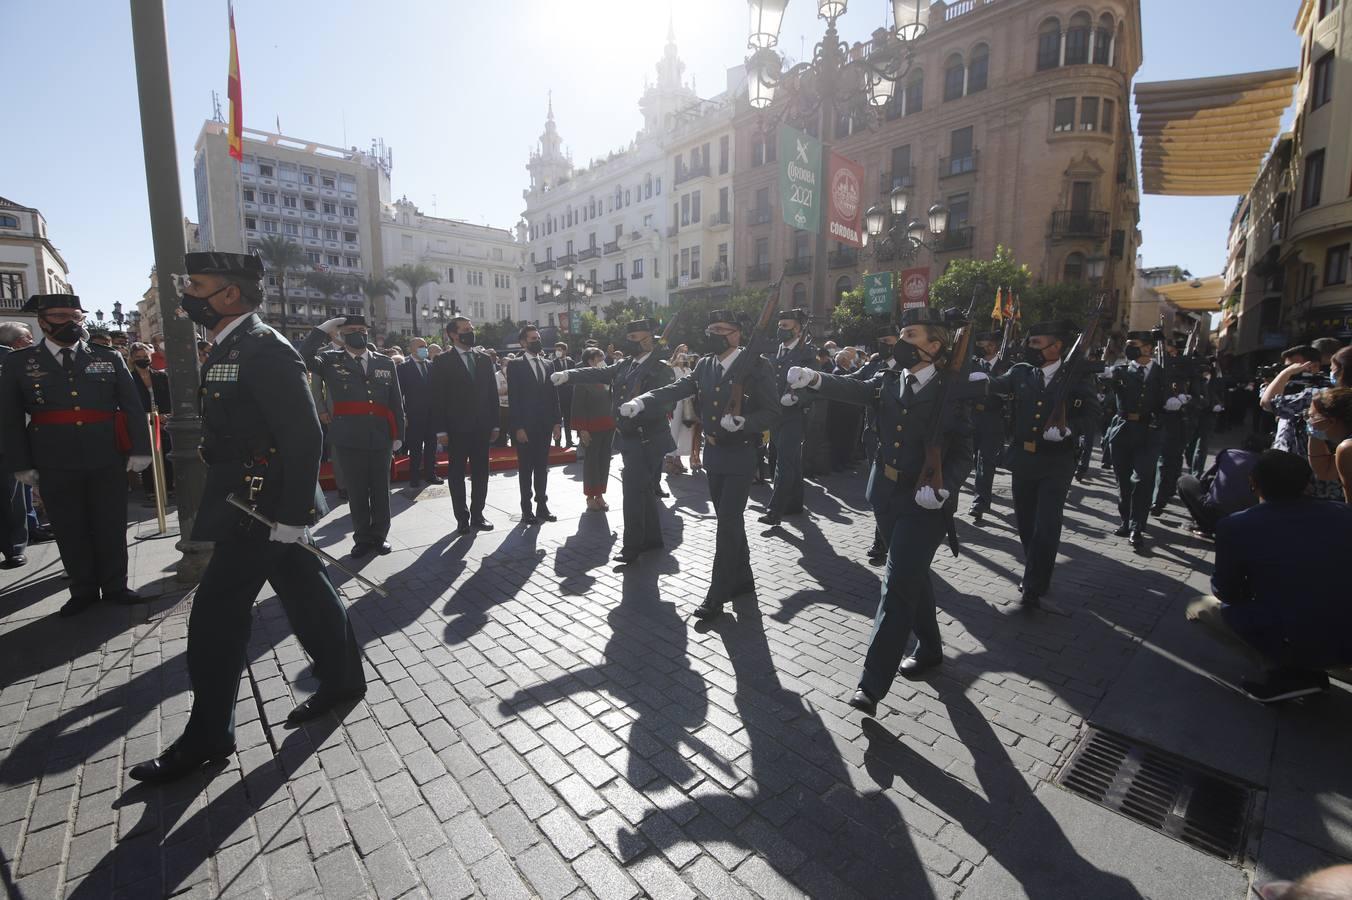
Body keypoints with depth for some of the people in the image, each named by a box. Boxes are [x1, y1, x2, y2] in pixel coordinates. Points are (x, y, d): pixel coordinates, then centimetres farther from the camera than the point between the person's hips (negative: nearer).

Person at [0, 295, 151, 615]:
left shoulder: (109, 357, 4)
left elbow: (133, 407, 2)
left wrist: (140, 449, -5)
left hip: (108, 461, 0)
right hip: (55, 467, 0)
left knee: (111, 526, 8)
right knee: (70, 531, 9)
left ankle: (115, 585, 22)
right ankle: (83, 590, 23)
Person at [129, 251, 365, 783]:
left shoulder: (266, 350, -17)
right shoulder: (230, 348, 13)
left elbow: (304, 435, -23)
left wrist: (292, 515, -23)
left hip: (261, 506, -9)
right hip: (250, 501, 9)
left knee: (216, 616, -1)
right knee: (304, 594, 16)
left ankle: (206, 736, 15)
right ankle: (343, 681, 30)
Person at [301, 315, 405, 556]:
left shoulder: (386, 363, 9)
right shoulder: (331, 360, 5)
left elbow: (396, 402, 7)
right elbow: (303, 357, -15)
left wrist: (398, 435, 3)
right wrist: (323, 330, -13)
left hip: (381, 438, 1)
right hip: (349, 439, -1)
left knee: (381, 490, 9)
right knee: (357, 492, 7)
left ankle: (380, 535, 22)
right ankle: (362, 538, 20)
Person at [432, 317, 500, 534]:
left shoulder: (484, 359, 10)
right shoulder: (442, 362, -3)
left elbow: (492, 393, 10)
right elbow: (438, 398, -6)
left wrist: (494, 424, 6)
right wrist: (441, 430, -11)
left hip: (482, 428, 4)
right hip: (456, 429, -4)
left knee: (481, 473, 9)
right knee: (457, 474, 5)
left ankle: (477, 515, 20)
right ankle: (462, 518, 14)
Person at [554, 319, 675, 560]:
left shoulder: (660, 369, -12)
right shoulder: (626, 364, 11)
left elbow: (660, 405, -20)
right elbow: (599, 374, 3)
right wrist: (568, 375, -9)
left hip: (647, 441, -8)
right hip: (630, 439, 8)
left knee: (633, 490, -7)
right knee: (643, 489, 16)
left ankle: (632, 546, 3)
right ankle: (652, 538, 30)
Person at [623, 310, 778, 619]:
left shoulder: (757, 366, -11)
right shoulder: (705, 364, 5)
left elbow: (772, 412, -11)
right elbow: (677, 389, -4)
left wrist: (742, 423, -28)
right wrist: (642, 401, -19)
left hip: (740, 455, -6)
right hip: (713, 453, 6)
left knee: (728, 523, -4)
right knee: (729, 521, 15)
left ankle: (716, 595, 3)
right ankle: (742, 579, 32)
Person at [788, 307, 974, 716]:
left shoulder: (952, 390, -9)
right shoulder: (888, 380, 4)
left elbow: (963, 453, -9)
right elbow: (854, 390, -13)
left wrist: (944, 488, -26)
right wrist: (814, 378, -31)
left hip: (925, 503, -5)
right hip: (887, 494, 5)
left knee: (897, 585, -6)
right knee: (913, 576, 20)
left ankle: (872, 684, 0)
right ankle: (929, 647, 42)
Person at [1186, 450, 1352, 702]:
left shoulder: (1236, 525, -14)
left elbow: (1227, 592, -1)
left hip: (1287, 643, -5)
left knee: (1199, 608, 16)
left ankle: (1285, 672, 4)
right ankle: (1305, 669, 13)